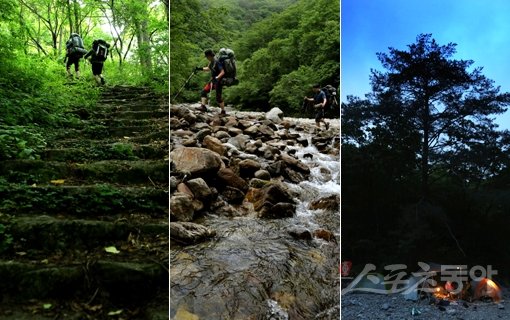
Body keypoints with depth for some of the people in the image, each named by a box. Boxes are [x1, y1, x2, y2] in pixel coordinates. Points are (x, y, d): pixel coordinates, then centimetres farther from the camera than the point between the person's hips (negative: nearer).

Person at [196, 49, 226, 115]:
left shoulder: (217, 62, -20)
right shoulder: (211, 62, 7)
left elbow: (222, 72, -26)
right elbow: (209, 68, 26)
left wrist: (217, 78, -39)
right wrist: (200, 68, 16)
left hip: (218, 81, -9)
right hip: (213, 80, 9)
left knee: (218, 97, -5)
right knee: (203, 91, 3)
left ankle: (223, 111, 6)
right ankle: (203, 106, 2)